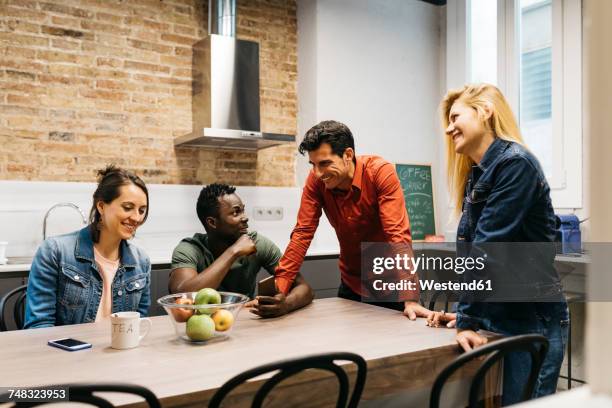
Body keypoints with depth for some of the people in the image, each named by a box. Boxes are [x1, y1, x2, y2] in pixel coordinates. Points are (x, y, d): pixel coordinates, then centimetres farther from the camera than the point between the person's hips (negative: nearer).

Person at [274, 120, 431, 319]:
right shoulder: (316, 180, -13)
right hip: (351, 284, 4)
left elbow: (398, 234, -30)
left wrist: (410, 298, -36)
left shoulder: (380, 172, -24)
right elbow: (302, 234, -13)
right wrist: (278, 289, -21)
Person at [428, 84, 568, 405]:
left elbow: (488, 247, -21)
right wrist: (464, 312, 4)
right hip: (492, 317, 8)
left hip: (532, 322, -8)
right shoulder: (477, 174, 11)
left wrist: (466, 320, -20)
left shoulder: (515, 164, -16)